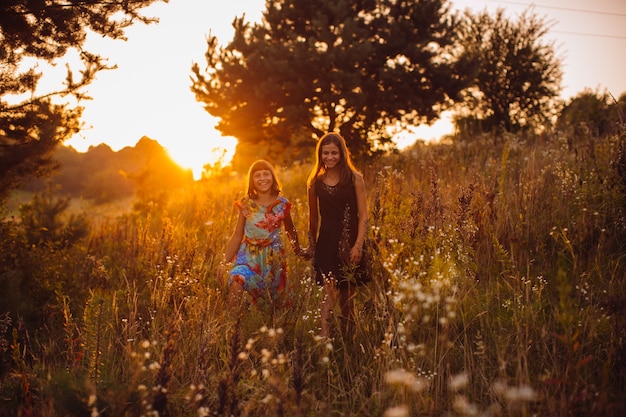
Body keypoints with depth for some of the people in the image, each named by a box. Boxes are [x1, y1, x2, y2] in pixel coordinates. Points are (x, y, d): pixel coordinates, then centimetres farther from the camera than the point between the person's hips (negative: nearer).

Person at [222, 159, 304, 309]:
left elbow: (290, 230, 14)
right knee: (236, 285, -26)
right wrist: (224, 262, -2)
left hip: (274, 258, 1)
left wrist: (298, 250, 28)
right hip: (248, 257, -1)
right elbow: (237, 236, 3)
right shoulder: (246, 204, -2)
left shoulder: (282, 204, -3)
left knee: (277, 300, 7)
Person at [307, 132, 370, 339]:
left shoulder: (354, 178, 0)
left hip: (349, 242, -1)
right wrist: (311, 246, 16)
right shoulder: (315, 182, 7)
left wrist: (358, 245, -11)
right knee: (328, 292, -12)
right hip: (326, 242, 1)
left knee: (347, 295, 8)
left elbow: (363, 214, -3)